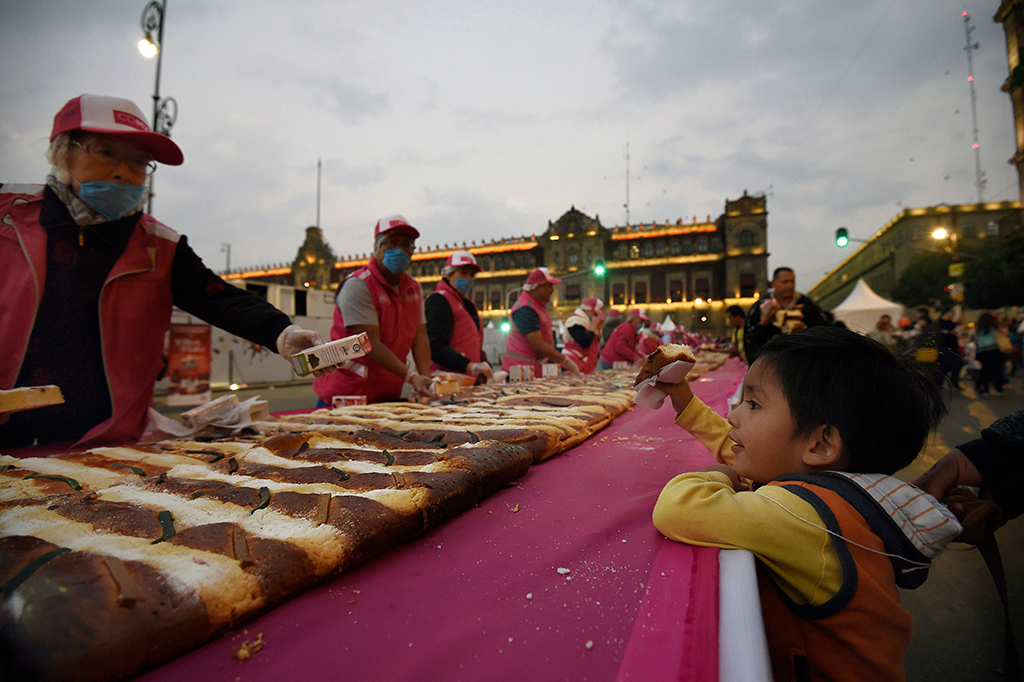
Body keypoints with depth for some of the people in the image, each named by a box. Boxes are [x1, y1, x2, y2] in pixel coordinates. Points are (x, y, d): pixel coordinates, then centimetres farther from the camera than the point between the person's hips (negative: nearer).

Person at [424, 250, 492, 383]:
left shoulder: (468, 303, 23)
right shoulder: (438, 300, -8)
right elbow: (435, 347, -20)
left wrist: (488, 371, 13)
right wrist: (470, 366, -30)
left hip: (470, 380, 9)